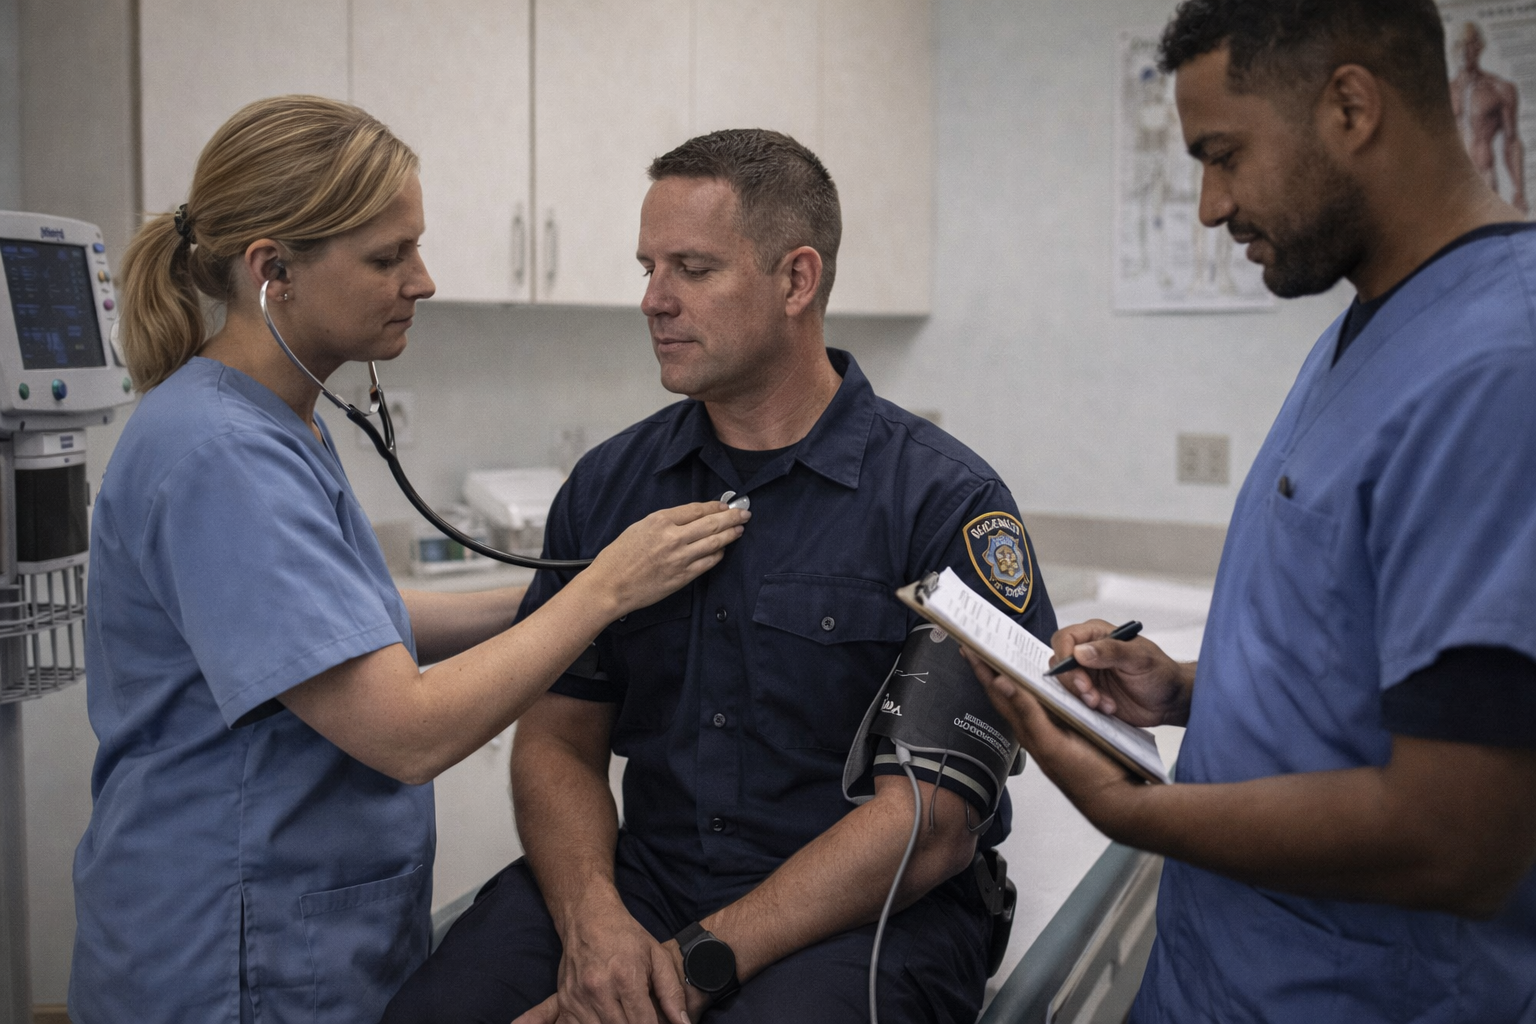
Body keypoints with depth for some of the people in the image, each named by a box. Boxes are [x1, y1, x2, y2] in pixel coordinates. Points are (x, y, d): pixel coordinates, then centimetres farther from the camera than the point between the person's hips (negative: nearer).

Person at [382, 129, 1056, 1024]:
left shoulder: (947, 503, -9)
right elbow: (558, 739, 7)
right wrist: (592, 920, -13)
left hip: (869, 914, -3)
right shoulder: (608, 486, 7)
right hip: (646, 876, 4)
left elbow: (934, 824, -12)